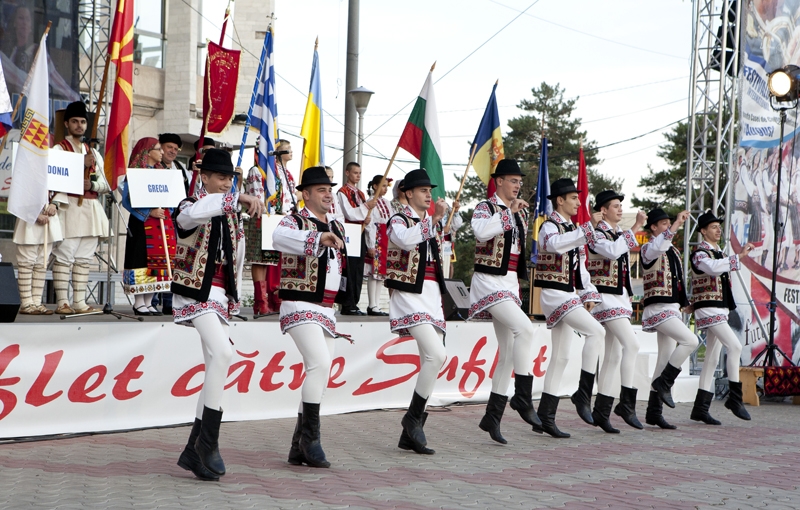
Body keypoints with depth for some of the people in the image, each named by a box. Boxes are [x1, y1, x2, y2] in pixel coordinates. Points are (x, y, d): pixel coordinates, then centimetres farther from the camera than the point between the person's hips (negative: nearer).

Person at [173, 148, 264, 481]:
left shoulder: (230, 216, 15)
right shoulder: (189, 207, -6)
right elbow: (193, 214, -32)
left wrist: (233, 298, 16)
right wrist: (238, 199, -39)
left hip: (221, 296, 8)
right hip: (195, 293, -8)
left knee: (216, 367, 5)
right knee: (222, 352, -26)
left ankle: (194, 451, 11)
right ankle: (208, 442, -20)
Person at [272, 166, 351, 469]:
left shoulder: (337, 228, 17)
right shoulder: (295, 221, -7)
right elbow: (279, 237, -32)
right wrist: (317, 238, -45)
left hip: (326, 311, 8)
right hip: (300, 307, -8)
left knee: (320, 376, 6)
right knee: (320, 364, -24)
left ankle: (299, 448, 13)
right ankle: (311, 437, -16)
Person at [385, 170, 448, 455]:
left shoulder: (431, 223, 20)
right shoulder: (399, 220, -2)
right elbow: (406, 240, -25)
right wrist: (433, 220, -27)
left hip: (431, 296, 8)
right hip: (410, 295, -8)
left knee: (431, 362, 2)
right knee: (436, 355, -23)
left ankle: (410, 436, 8)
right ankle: (414, 417, -9)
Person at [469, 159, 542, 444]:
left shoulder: (521, 212, 15)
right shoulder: (486, 207, -6)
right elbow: (481, 231, -28)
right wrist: (509, 212, -24)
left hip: (511, 284, 8)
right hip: (489, 282, -8)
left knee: (509, 353, 5)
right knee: (525, 328, -27)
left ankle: (492, 416, 11)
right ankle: (522, 397, -18)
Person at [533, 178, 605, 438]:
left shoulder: (573, 230, 19)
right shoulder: (549, 226, -8)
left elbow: (580, 266, 22)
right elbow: (555, 244, -33)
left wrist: (588, 294, 11)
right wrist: (587, 230, -36)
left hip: (569, 296, 9)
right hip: (554, 294, -9)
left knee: (561, 356, 8)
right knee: (596, 330, -23)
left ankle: (546, 416, 11)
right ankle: (583, 393, -18)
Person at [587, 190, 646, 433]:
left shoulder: (619, 233, 17)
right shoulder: (597, 234, -10)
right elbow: (613, 251, -31)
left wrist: (628, 297, 22)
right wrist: (635, 227, -28)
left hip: (620, 298, 9)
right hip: (606, 298, -9)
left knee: (614, 356, 8)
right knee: (631, 344, -20)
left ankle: (601, 411, 11)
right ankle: (627, 403, -16)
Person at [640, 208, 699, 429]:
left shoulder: (674, 251, 19)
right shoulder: (648, 249, -7)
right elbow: (658, 246, -32)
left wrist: (684, 303, 24)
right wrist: (677, 223, -34)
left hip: (673, 308, 9)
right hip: (658, 308, -9)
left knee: (666, 358, 7)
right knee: (690, 340, -23)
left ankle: (654, 412, 11)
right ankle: (663, 382, -10)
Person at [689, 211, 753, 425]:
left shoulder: (718, 253, 19)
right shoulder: (700, 253, -10)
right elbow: (713, 268, -32)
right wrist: (739, 256, -33)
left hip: (721, 310, 9)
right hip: (708, 309, -9)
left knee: (712, 359, 7)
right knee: (735, 346, -20)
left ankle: (700, 409, 9)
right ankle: (734, 397, -13)